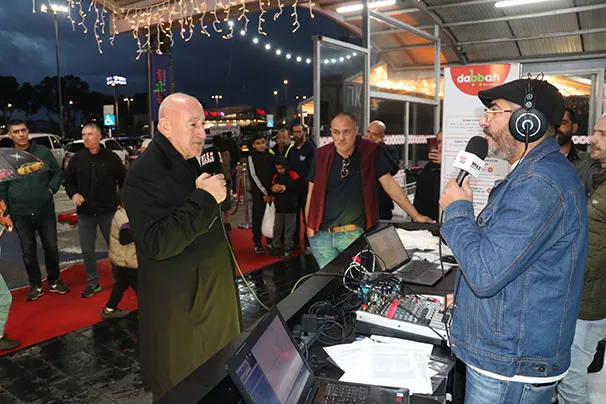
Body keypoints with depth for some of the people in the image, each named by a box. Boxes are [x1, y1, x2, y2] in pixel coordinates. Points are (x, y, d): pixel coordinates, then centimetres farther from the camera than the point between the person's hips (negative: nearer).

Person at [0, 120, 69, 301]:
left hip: (45, 210, 0)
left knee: (51, 247, 9)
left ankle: (54, 281, 28)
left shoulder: (43, 152, 0)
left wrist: (51, 189, -7)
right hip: (20, 214, 0)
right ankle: (35, 285, 25)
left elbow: (58, 172, 9)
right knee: (28, 251, 11)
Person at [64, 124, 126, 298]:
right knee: (87, 251, 9)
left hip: (108, 212, -2)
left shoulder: (111, 157, -3)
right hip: (85, 213, 2)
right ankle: (93, 283, 24)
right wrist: (73, 194, -6)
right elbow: (68, 180, 12)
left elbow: (123, 180, 3)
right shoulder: (77, 158, 3)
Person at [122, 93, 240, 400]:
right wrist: (205, 198, -28)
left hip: (212, 293, 9)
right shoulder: (145, 173, -19)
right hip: (178, 311, -8)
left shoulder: (190, 164, 11)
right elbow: (158, 243, -28)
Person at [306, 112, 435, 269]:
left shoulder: (369, 152, 0)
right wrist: (309, 226, 1)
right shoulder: (322, 155, 3)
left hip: (353, 234, -1)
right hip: (321, 234, 2)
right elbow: (312, 193, 7)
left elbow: (389, 184, 1)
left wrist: (416, 215, -1)